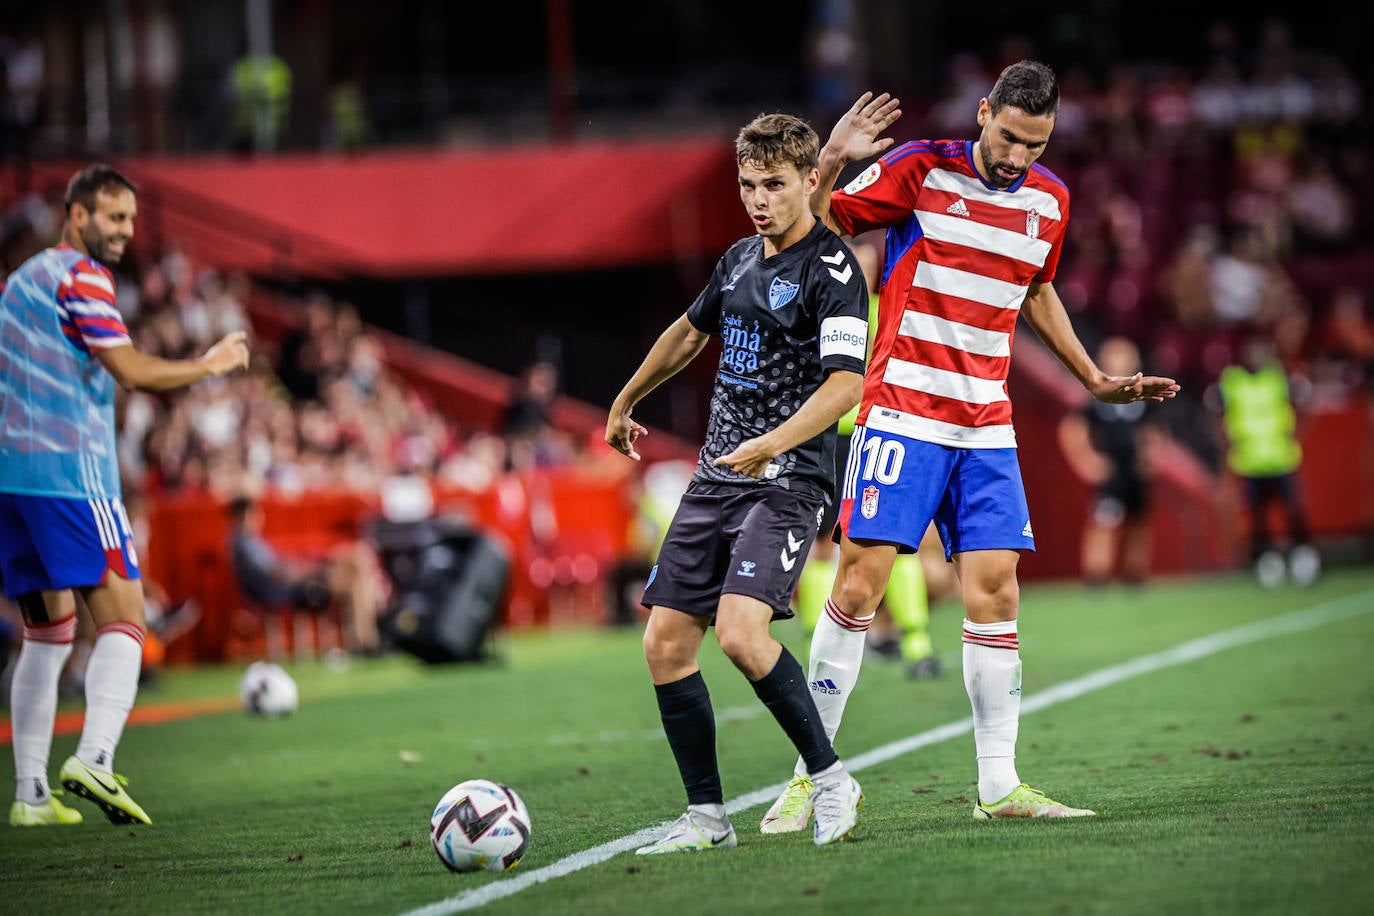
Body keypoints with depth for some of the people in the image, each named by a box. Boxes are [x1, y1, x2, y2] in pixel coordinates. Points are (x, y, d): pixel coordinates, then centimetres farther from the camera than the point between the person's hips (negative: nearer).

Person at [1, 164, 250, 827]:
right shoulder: (79, 277, -7)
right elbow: (131, 371, -14)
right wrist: (210, 365, -3)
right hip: (69, 473, -9)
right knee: (122, 621, -9)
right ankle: (93, 757, -27)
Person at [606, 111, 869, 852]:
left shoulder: (832, 270, -11)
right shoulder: (740, 259, 13)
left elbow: (845, 383, -21)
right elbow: (690, 331, 32)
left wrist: (771, 444, -32)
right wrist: (624, 403, 40)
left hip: (786, 480, -8)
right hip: (715, 476, 8)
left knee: (740, 633, -24)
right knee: (665, 642, 1)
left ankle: (831, 781, -7)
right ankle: (707, 817, 9)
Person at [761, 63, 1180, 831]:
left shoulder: (1050, 201, 9)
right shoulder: (921, 169, -6)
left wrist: (1095, 379, 28)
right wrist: (831, 163, -20)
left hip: (987, 428, 5)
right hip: (902, 413, -5)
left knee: (996, 593, -1)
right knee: (860, 582, -9)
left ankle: (999, 786, 5)